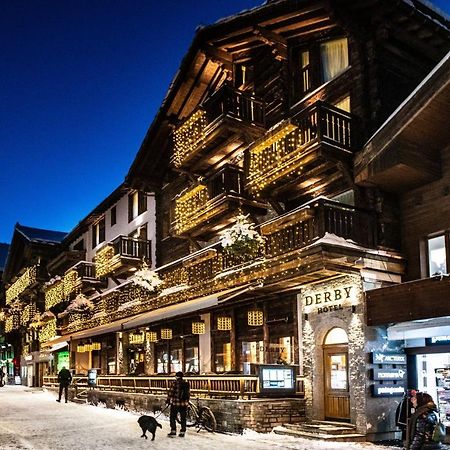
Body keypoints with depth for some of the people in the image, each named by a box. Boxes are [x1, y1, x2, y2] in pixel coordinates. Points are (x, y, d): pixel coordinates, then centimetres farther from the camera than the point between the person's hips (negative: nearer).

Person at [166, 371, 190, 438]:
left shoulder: (174, 383, -8)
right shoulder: (186, 383, 5)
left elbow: (170, 392, -7)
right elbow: (189, 394, 11)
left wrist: (168, 400, 5)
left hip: (175, 403, -4)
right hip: (184, 403, 4)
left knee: (173, 417, 8)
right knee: (183, 418, 12)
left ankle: (173, 431, 3)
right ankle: (182, 432, 14)